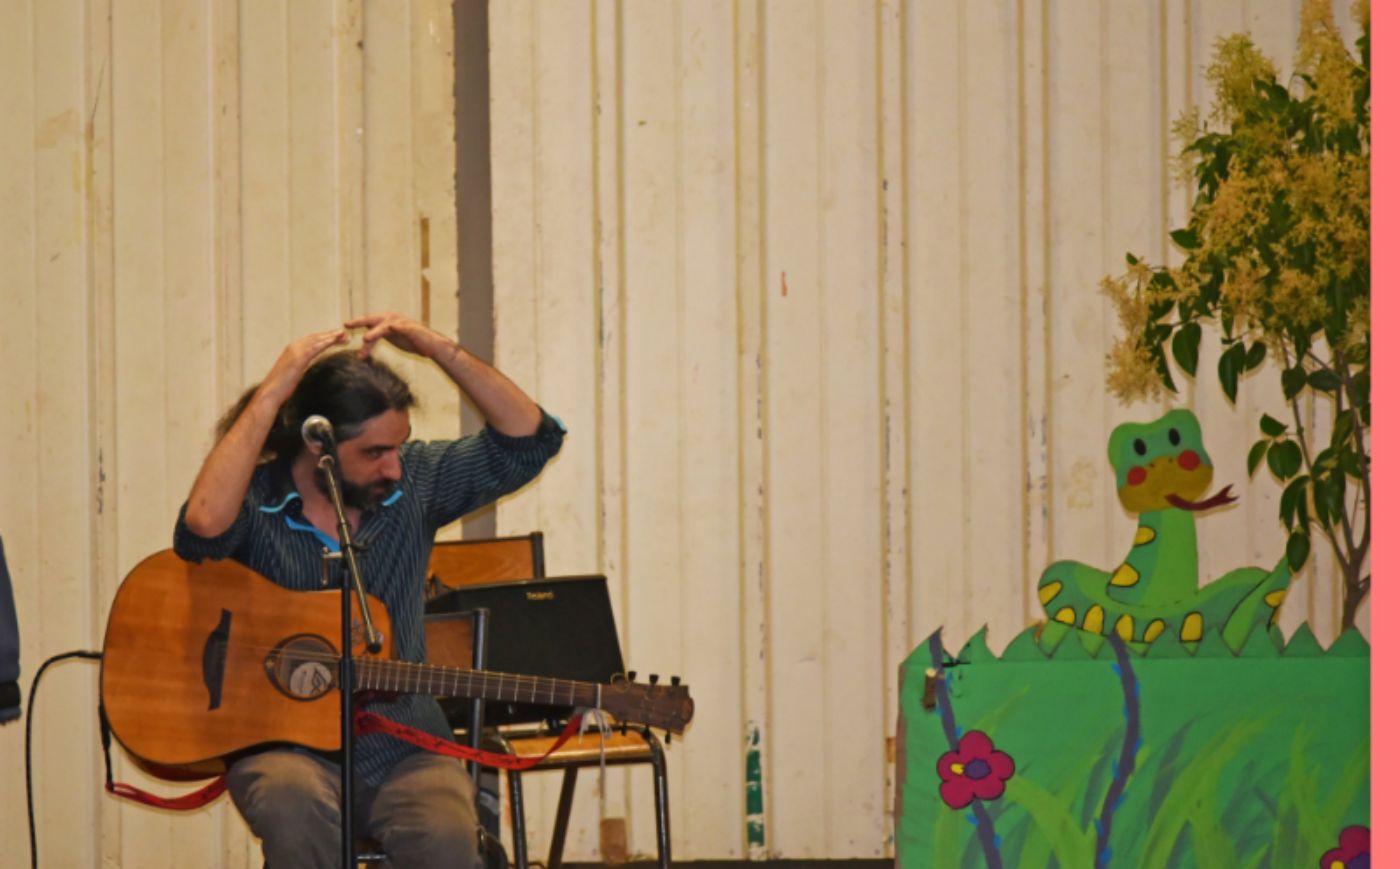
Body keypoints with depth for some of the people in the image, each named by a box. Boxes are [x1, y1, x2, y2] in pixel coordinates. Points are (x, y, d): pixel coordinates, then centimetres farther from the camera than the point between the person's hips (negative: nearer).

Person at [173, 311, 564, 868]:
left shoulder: (412, 482, 7)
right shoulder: (253, 500, -5)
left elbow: (529, 440, 2)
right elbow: (204, 524, -29)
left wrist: (438, 349, -7)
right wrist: (273, 393, -24)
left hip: (402, 745, 3)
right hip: (286, 744, -3)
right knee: (294, 805, -38)